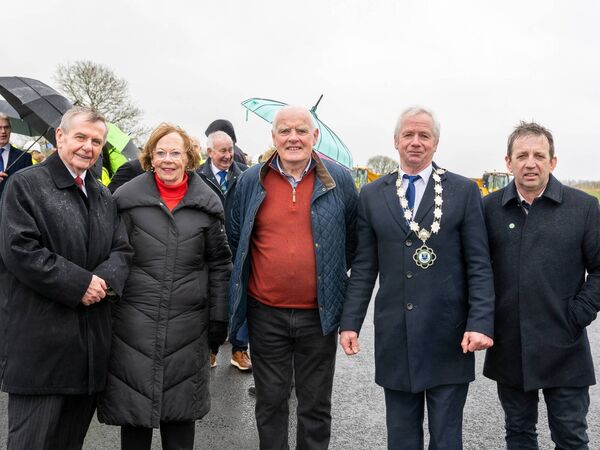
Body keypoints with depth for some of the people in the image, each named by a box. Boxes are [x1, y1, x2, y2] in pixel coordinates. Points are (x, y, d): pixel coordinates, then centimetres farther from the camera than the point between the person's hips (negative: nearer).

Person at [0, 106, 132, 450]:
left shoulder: (104, 196, 17)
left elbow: (122, 249, 12)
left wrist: (107, 279, -11)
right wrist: (80, 283, -17)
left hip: (91, 343, 6)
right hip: (40, 342, -6)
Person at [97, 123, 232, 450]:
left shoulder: (207, 203, 3)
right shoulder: (127, 198, -1)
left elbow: (219, 264, 6)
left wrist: (219, 318, 4)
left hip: (187, 324, 1)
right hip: (134, 323, -1)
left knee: (180, 406, 12)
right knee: (134, 400, 9)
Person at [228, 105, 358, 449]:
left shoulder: (339, 180, -2)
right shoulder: (252, 181, 1)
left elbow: (354, 240, 8)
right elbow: (236, 238, 12)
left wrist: (332, 276, 7)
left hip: (318, 314, -1)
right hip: (265, 312, 1)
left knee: (316, 404, 14)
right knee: (270, 402, 15)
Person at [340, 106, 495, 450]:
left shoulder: (464, 191, 0)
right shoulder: (372, 195, 6)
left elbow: (479, 265, -3)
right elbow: (364, 267, 6)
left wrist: (481, 323, -12)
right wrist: (350, 322, 1)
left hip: (449, 337, -2)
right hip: (394, 335, 2)